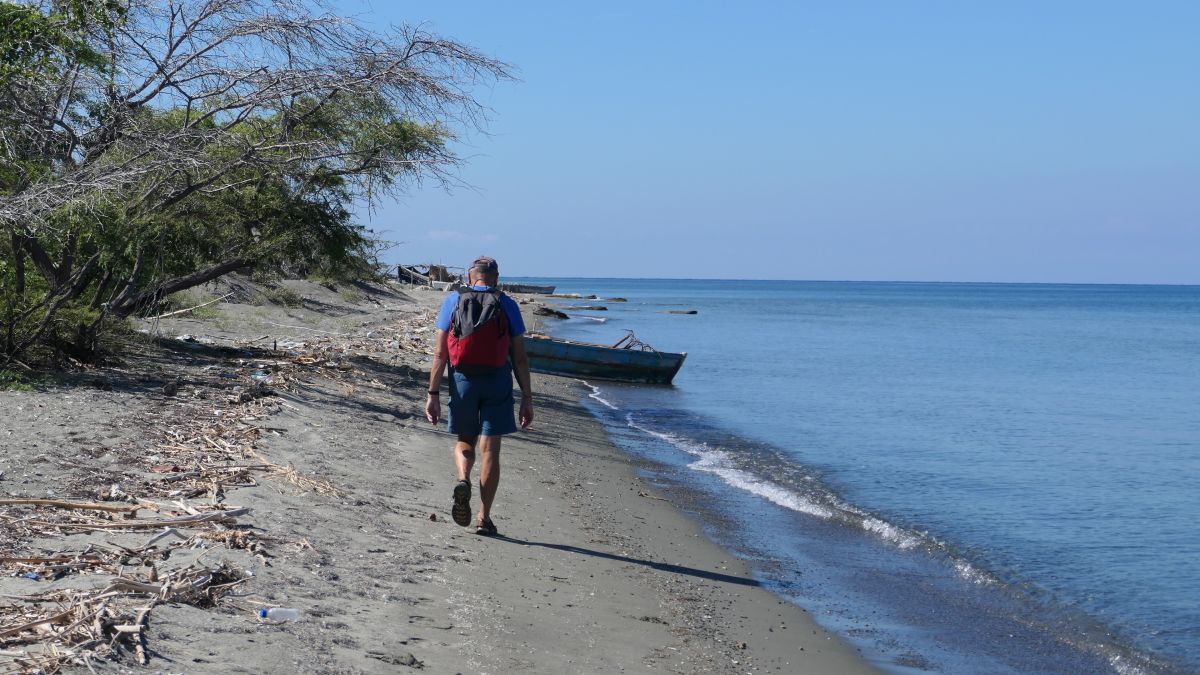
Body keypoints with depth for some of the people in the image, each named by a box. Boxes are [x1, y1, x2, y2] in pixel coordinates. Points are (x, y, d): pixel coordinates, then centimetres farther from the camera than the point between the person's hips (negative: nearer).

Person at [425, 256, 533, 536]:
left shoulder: (453, 301, 4)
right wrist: (527, 398, 6)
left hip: (462, 380, 1)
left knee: (464, 443, 18)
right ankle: (484, 518, 3)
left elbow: (439, 353, -1)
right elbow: (520, 357, 1)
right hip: (498, 382, -1)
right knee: (490, 450, 4)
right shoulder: (507, 305, 4)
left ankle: (463, 481, -12)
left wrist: (433, 393, 0)